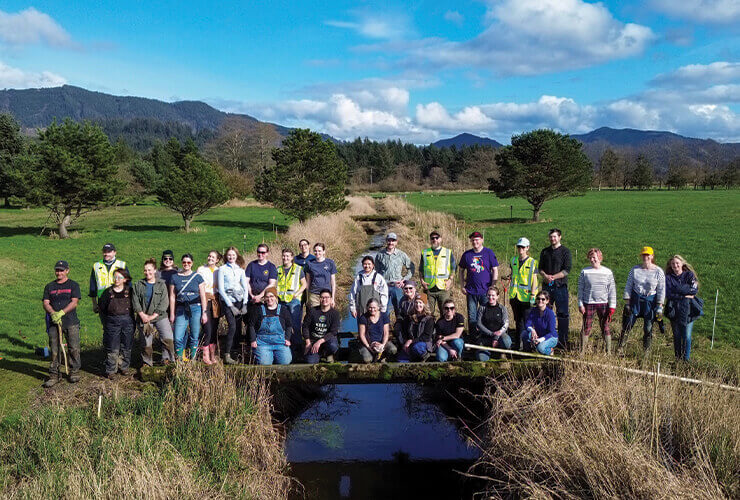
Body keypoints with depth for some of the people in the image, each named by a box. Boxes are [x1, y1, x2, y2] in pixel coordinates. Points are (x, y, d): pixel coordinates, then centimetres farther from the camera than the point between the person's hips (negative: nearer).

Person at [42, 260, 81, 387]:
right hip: (54, 323, 2)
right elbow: (45, 303, 6)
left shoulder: (73, 285, 6)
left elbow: (74, 302, -5)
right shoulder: (49, 286, 15)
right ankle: (54, 375, 7)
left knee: (74, 348, -1)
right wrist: (53, 313, -15)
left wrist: (61, 312, -18)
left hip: (71, 322, -2)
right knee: (54, 349, 1)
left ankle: (74, 372, 13)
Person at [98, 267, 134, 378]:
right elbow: (101, 305, 9)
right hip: (112, 322, -1)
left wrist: (130, 317, 6)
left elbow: (133, 305, 10)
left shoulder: (129, 291, 0)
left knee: (126, 346, 9)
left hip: (127, 321, 1)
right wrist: (109, 316, 9)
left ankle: (124, 367, 23)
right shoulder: (108, 292, 0)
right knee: (112, 348, 0)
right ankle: (111, 370, 7)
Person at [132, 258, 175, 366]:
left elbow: (164, 302, -3)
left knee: (168, 338, -17)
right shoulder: (138, 285, 11)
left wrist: (153, 316, -10)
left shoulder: (162, 284, 4)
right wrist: (142, 315, -9)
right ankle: (147, 363, 20)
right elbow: (135, 301, 4)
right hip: (143, 318, 1)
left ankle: (167, 359, -2)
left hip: (160, 317, -1)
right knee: (146, 343, 3)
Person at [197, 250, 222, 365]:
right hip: (204, 299, -3)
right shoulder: (201, 269, 4)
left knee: (214, 328, 4)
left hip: (215, 301, 3)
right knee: (207, 329, -11)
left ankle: (213, 355, 12)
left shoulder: (219, 271, 12)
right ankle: (205, 356, -3)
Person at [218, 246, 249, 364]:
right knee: (232, 326, -18)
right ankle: (227, 356, -18)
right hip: (227, 301, -4)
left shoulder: (240, 270, 14)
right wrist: (231, 306, -7)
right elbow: (221, 289, -2)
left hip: (239, 300, 4)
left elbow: (245, 287, 13)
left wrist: (245, 304, 1)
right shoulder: (222, 269, 3)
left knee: (238, 328, -1)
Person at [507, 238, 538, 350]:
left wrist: (533, 295, -11)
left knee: (526, 321, -2)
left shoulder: (532, 262, -5)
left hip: (526, 296, -5)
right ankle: (517, 341, 21)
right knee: (518, 320, 13)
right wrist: (510, 293, 15)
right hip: (514, 295, 5)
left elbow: (534, 280, -5)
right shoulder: (514, 260, 9)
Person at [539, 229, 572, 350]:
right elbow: (540, 267, 13)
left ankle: (562, 342, 2)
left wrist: (553, 277, -16)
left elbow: (567, 270, -8)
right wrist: (545, 275, -7)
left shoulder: (565, 251, 0)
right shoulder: (545, 251, 14)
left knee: (562, 314, -4)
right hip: (546, 286, 4)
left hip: (560, 286, -4)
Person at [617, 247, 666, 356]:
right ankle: (620, 350, 7)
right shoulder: (635, 270, 0)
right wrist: (627, 303, -1)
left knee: (648, 329, 3)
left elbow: (661, 290, -2)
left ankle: (646, 353, 15)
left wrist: (659, 307, -7)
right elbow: (628, 287, 4)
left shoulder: (658, 272, -4)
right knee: (627, 326, -1)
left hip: (650, 302, -1)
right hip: (635, 300, 1)